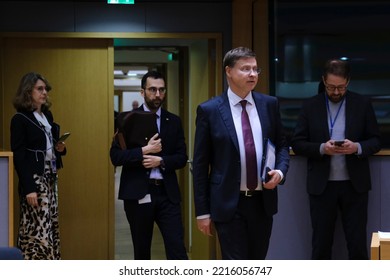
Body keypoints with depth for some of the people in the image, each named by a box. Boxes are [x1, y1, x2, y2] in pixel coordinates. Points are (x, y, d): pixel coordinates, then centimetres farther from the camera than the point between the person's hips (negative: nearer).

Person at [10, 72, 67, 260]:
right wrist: (28, 188, -20)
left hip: (50, 178, 8)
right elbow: (19, 157, -14)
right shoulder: (20, 119, -10)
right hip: (34, 179, -8)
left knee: (51, 227, 9)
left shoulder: (47, 115, 13)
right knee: (38, 230, -10)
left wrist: (60, 148, -1)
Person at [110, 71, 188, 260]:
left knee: (177, 250, -5)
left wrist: (161, 161, -12)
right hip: (137, 194, -1)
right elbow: (115, 156, -6)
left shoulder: (174, 121, 9)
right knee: (141, 251, 10)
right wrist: (144, 151, -17)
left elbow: (182, 158, 6)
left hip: (167, 194, 1)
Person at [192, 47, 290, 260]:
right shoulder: (209, 110, -5)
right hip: (228, 203, -4)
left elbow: (281, 144, 16)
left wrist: (280, 171, -7)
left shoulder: (269, 104, 5)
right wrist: (202, 211, -4)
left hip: (263, 201, 4)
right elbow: (200, 164, -3)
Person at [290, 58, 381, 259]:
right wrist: (321, 148, -18)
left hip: (354, 185, 0)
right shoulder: (310, 106, 2)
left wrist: (357, 147, -18)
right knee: (321, 243, 8)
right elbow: (297, 143, 0)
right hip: (321, 185, 0)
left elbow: (375, 141, 3)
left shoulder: (362, 104, 2)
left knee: (357, 243, 4)